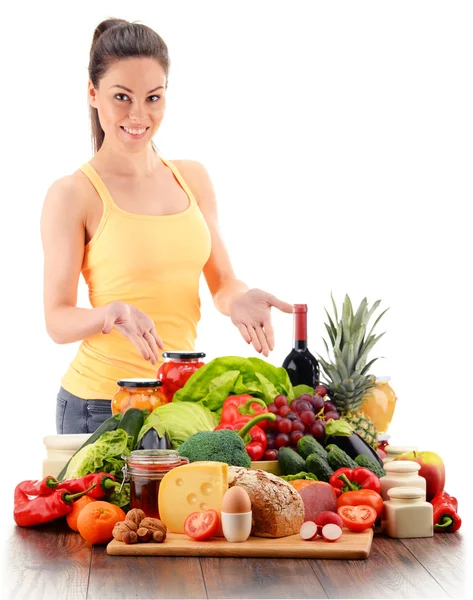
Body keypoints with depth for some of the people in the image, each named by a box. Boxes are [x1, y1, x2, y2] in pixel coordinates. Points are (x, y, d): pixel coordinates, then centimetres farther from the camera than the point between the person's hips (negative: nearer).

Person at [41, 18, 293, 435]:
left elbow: (222, 281, 10)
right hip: (100, 406, -4)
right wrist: (111, 315, -27)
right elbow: (57, 320, -8)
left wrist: (238, 299, -12)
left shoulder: (192, 178, 10)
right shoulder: (73, 194, -6)